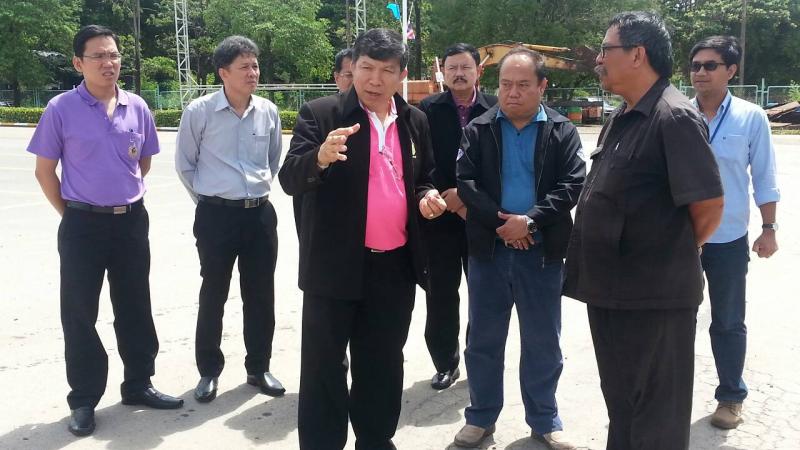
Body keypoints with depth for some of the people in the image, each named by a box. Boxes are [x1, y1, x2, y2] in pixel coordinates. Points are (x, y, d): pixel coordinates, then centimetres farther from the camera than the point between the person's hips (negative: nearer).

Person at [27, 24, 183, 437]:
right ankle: (83, 400, 19)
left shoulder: (137, 108, 2)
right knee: (80, 312, 5)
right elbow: (45, 170, -2)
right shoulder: (61, 109, -8)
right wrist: (71, 213, -1)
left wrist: (124, 197, 14)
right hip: (83, 225, -3)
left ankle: (138, 385, 29)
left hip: (132, 221, 3)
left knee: (134, 307, 13)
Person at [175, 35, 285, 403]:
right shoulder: (199, 111, -9)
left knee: (261, 294, 9)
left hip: (260, 213, 3)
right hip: (216, 215, -3)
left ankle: (258, 368, 24)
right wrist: (207, 196, 8)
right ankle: (209, 370, 22)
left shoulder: (269, 111, 2)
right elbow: (184, 164, 4)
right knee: (213, 295, 6)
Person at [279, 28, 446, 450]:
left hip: (395, 266, 5)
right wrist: (320, 158, -35)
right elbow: (290, 179, -14)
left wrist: (426, 196, -3)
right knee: (323, 367, 5)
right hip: (335, 265, -4)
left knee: (383, 366, 17)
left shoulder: (415, 120, 8)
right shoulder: (320, 114, -7)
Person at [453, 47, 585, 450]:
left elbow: (573, 185, -7)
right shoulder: (478, 129, 2)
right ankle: (481, 417, 27)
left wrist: (529, 220, -18)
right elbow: (465, 182, -6)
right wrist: (501, 221, -16)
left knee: (543, 341, 10)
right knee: (483, 338, 10)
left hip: (542, 250, 0)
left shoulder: (562, 131, 0)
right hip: (489, 248, 1)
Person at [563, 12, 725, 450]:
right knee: (620, 401, 23)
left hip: (655, 294, -9)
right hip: (611, 288, 9)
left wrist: (672, 255, -3)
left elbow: (708, 206, -19)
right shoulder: (621, 119, 11)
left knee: (657, 415, 8)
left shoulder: (674, 117, -17)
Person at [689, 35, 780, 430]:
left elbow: (764, 178, 0)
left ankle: (731, 396, 28)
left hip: (728, 239, -1)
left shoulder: (751, 118, -6)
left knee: (728, 322, 11)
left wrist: (769, 228, -1)